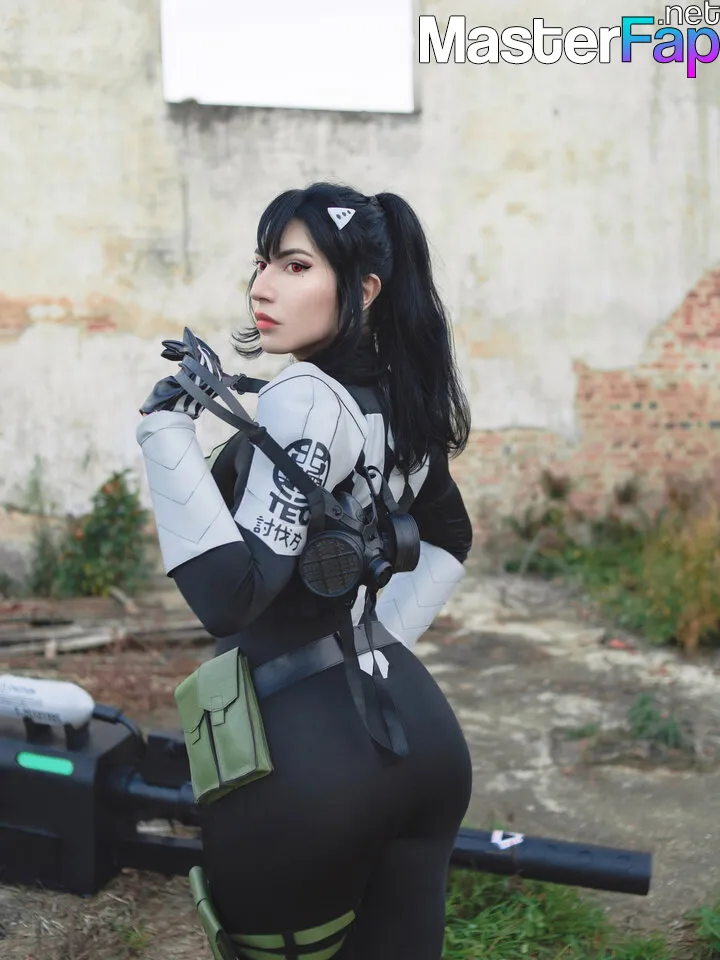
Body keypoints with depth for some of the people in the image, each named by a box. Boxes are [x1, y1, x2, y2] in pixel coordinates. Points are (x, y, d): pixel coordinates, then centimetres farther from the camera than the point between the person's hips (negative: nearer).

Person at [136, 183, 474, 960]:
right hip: (415, 728, 8)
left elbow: (230, 597, -26)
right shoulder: (400, 400, 9)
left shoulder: (308, 397, -18)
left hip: (308, 746, -8)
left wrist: (168, 428, -25)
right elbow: (449, 538, 24)